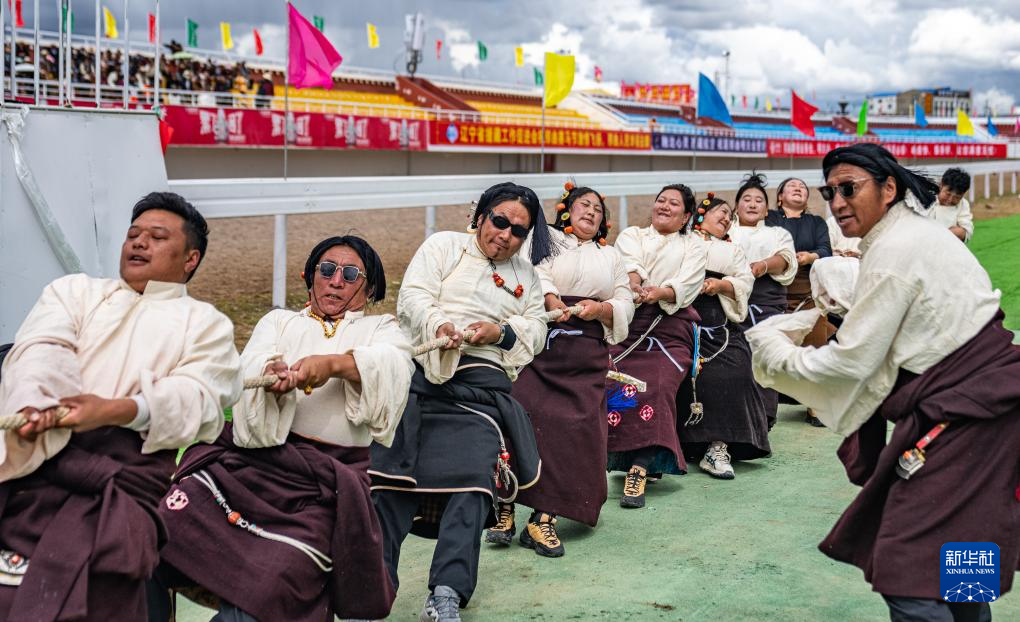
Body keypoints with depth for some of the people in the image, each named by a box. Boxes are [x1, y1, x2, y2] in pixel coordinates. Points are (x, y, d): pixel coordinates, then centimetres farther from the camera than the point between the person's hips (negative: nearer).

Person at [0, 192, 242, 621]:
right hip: (41, 447, 2)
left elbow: (197, 397, 1)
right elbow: (40, 351, 6)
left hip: (131, 453, -2)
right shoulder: (75, 290, 26)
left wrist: (116, 410, -19)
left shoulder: (207, 323, 20)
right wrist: (35, 407, -18)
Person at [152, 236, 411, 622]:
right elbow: (252, 366, 2)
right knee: (170, 522, -20)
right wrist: (273, 371, -22)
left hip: (323, 478, -2)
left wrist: (335, 364, -25)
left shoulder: (380, 328, 18)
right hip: (249, 455, 2)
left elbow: (393, 365, -6)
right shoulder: (279, 321, 23)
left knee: (272, 585, -23)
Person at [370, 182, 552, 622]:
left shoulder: (526, 275, 25)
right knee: (393, 470, -13)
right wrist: (438, 325, -21)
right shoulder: (444, 246, 14)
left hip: (481, 385, 2)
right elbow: (413, 297, 0)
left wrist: (502, 331, -5)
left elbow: (536, 330, 16)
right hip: (421, 372, -2)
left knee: (475, 475, -17)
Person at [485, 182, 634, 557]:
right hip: (539, 342, -3)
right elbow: (535, 273, -4)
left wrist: (602, 308, -3)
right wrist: (550, 301, -23)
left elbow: (625, 306, 19)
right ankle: (505, 510, -13)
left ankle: (543, 519, -10)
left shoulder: (611, 256, 29)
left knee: (577, 430, -12)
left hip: (587, 355, 3)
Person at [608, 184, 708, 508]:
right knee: (620, 384, -19)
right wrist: (634, 283, -23)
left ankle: (639, 470, -30)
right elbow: (629, 262, -1)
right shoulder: (631, 235, 23)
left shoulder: (694, 246, 21)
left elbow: (687, 283, 2)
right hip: (628, 321, 2)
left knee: (659, 388, -23)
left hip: (671, 327, -2)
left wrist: (659, 293, -19)